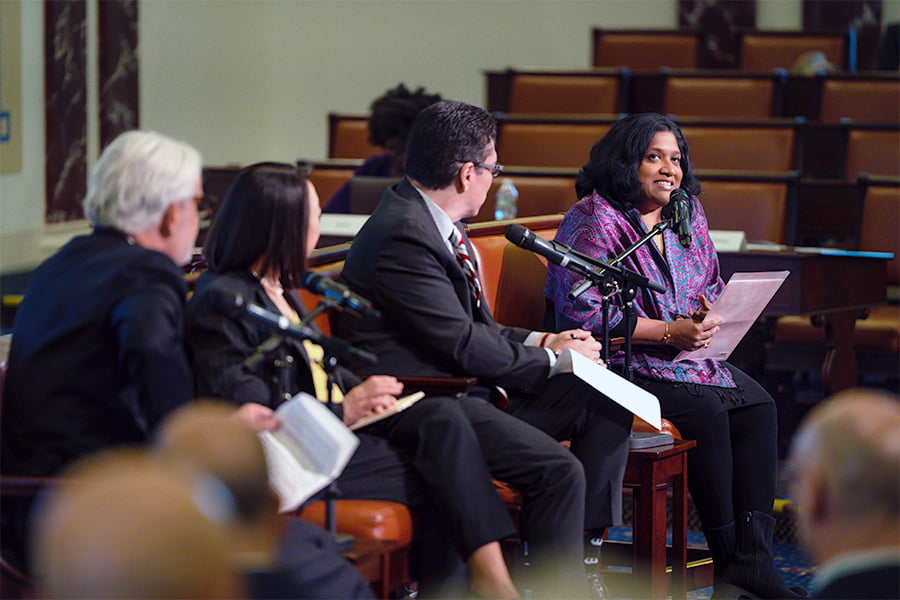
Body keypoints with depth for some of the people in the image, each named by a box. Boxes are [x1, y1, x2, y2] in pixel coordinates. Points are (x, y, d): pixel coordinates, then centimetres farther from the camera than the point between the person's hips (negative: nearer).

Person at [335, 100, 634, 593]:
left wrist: (538, 342, 7)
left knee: (608, 405, 3)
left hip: (467, 386, 11)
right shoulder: (403, 236, -19)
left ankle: (582, 548, 6)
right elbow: (464, 344, -20)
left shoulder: (431, 222, 13)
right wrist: (550, 358, -8)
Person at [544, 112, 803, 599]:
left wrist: (709, 320, -5)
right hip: (620, 363, -7)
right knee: (705, 410, -29)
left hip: (689, 354, 7)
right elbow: (583, 313, -17)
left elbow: (712, 290, 21)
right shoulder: (594, 221, -9)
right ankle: (728, 561, -18)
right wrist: (669, 332, -19)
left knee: (758, 406, -17)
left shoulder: (688, 216, 14)